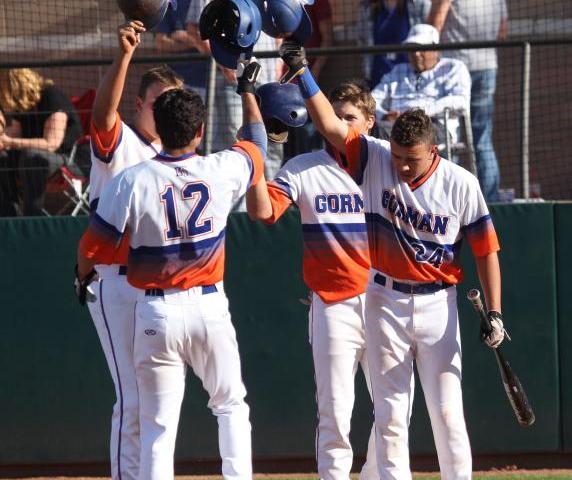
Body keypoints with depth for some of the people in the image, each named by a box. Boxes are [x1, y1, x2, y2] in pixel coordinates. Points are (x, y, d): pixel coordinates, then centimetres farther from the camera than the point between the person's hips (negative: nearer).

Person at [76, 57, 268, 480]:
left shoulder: (132, 181, -11)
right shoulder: (222, 171, -5)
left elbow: (93, 246, -5)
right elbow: (257, 144, 18)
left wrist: (83, 275, 18)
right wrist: (247, 91, 34)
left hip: (157, 313, -1)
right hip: (210, 304, 1)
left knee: (158, 424, 1)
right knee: (231, 405, 18)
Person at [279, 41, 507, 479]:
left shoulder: (460, 184, -9)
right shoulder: (374, 159, -6)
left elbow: (486, 248, -6)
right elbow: (330, 124, -12)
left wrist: (494, 312, -11)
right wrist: (301, 71, -21)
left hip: (437, 303, -1)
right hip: (386, 302, 1)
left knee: (447, 411, -1)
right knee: (390, 413, 4)